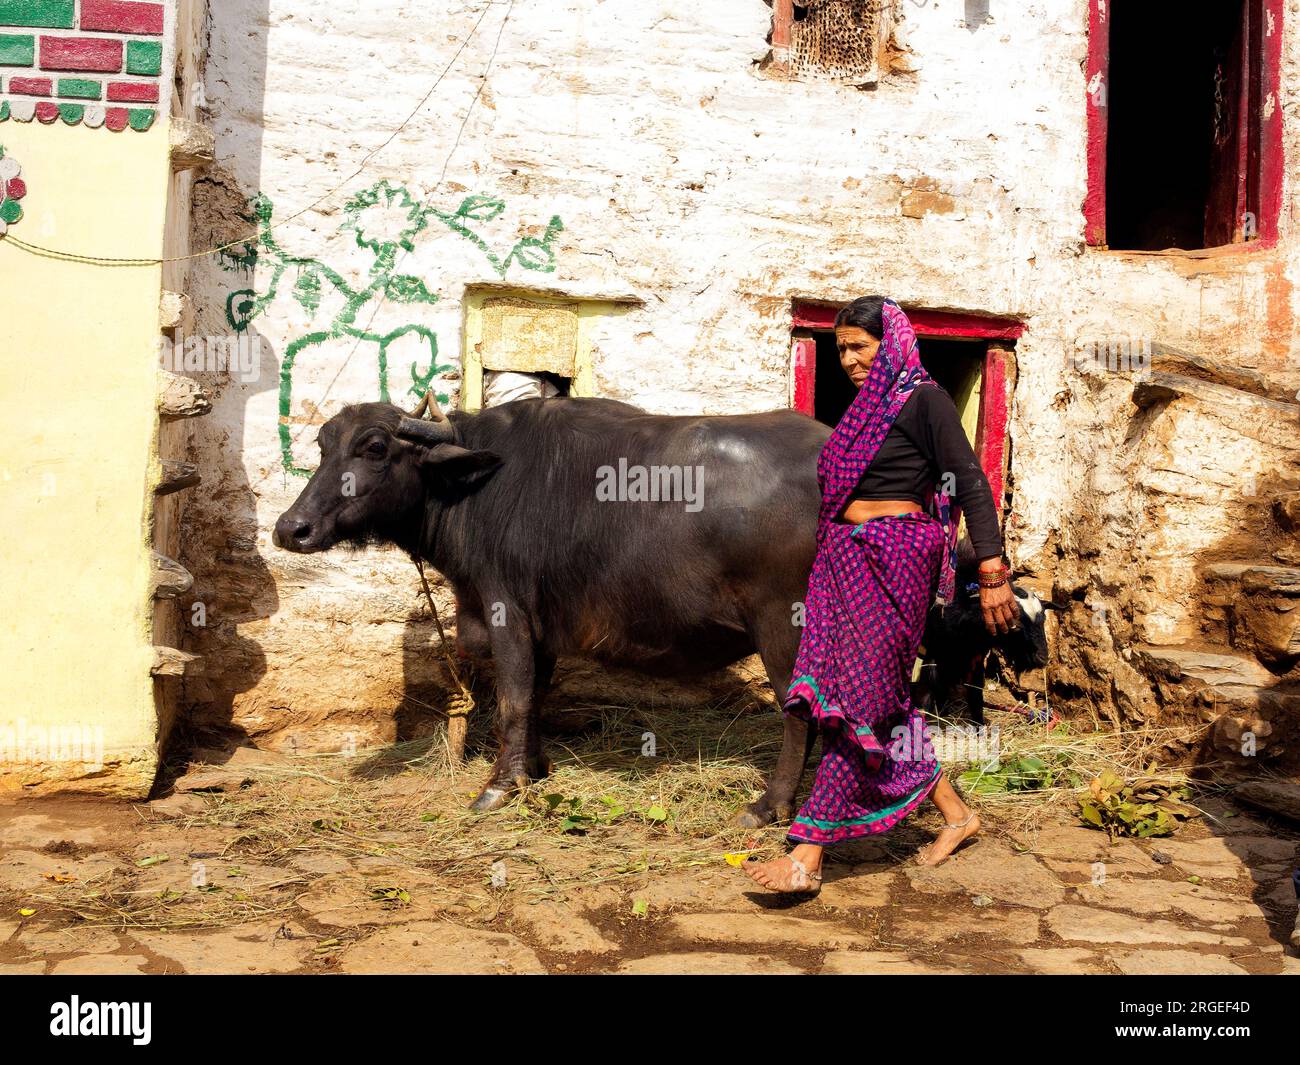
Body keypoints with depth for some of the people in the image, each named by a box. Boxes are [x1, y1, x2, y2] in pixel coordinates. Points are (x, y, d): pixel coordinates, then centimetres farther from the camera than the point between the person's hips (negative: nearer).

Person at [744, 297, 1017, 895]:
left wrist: (993, 572, -16)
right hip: (850, 559, 9)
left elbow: (971, 484, -10)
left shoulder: (923, 399, -5)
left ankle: (807, 857, -9)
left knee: (857, 703, -9)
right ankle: (955, 814, 26)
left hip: (895, 559, -9)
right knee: (881, 700, 10)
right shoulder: (867, 406, 18)